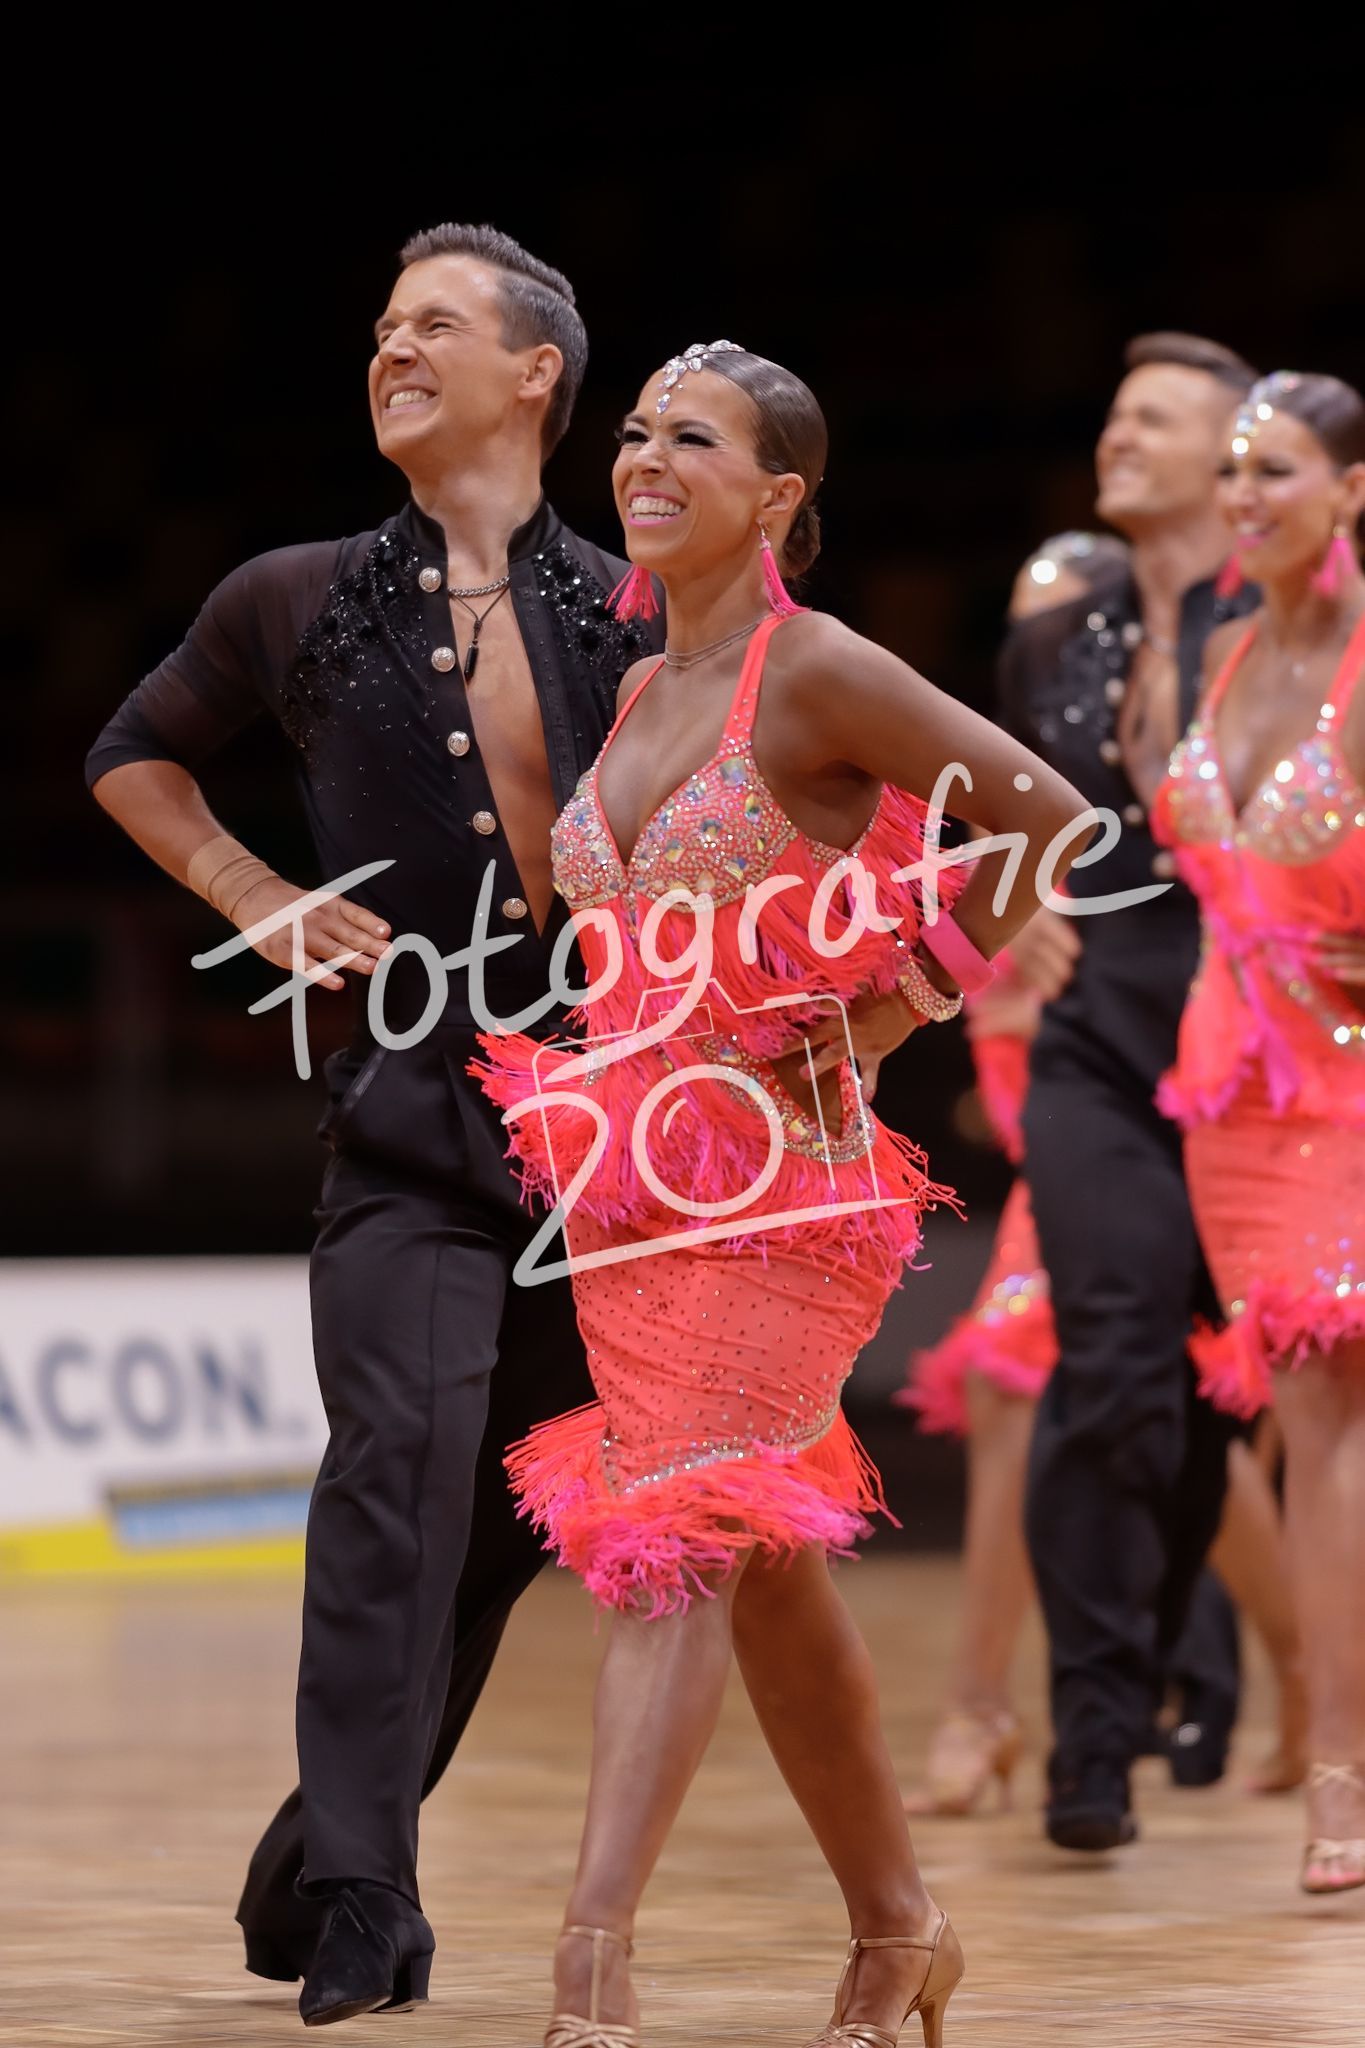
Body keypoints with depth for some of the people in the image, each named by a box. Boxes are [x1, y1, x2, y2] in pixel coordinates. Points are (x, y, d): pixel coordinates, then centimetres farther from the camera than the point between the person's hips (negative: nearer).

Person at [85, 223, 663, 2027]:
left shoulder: (634, 622, 4)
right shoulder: (299, 607, 5)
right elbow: (134, 758, 22)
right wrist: (255, 899, 8)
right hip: (407, 1114, -1)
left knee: (511, 1516, 8)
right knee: (400, 1458, -19)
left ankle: (322, 1866, 25)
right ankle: (355, 1899, -19)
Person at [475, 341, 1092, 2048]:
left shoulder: (815, 673, -11)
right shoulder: (639, 695, 12)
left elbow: (1052, 823, -13)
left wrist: (892, 1012, -10)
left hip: (774, 1174, -8)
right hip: (627, 1181, 8)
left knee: (675, 1537, -19)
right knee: (771, 1574, 13)